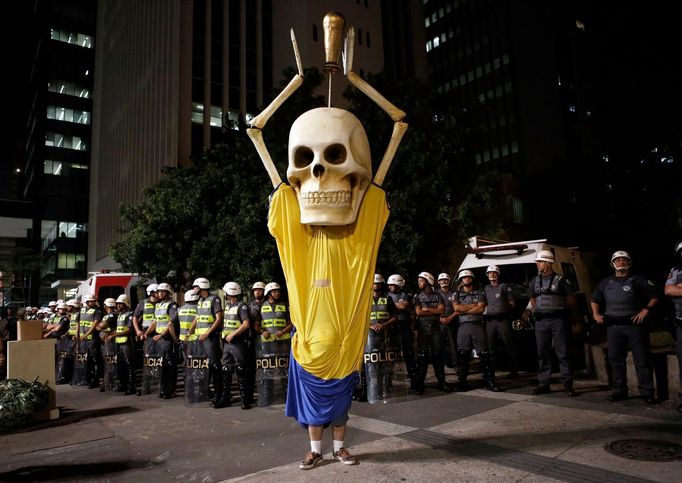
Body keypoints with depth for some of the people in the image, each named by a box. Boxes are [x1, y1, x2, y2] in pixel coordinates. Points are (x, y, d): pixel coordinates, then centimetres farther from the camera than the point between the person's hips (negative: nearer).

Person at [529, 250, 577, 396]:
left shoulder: (561, 280, 0)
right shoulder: (534, 281, 14)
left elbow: (571, 301, 3)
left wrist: (560, 308, -6)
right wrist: (534, 309, 7)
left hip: (558, 320, -4)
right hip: (541, 321, 4)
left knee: (563, 353, -2)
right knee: (542, 353, 7)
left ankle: (568, 384, 5)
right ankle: (543, 383, 14)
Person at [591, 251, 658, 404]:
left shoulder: (638, 280, 4)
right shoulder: (606, 283, 15)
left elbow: (654, 296, 1)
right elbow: (594, 300, 23)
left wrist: (646, 310, -11)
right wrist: (596, 313, 9)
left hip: (635, 325, -4)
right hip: (613, 327, 4)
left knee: (642, 360, 0)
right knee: (615, 360, 7)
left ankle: (647, 393, 8)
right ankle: (619, 391, 17)